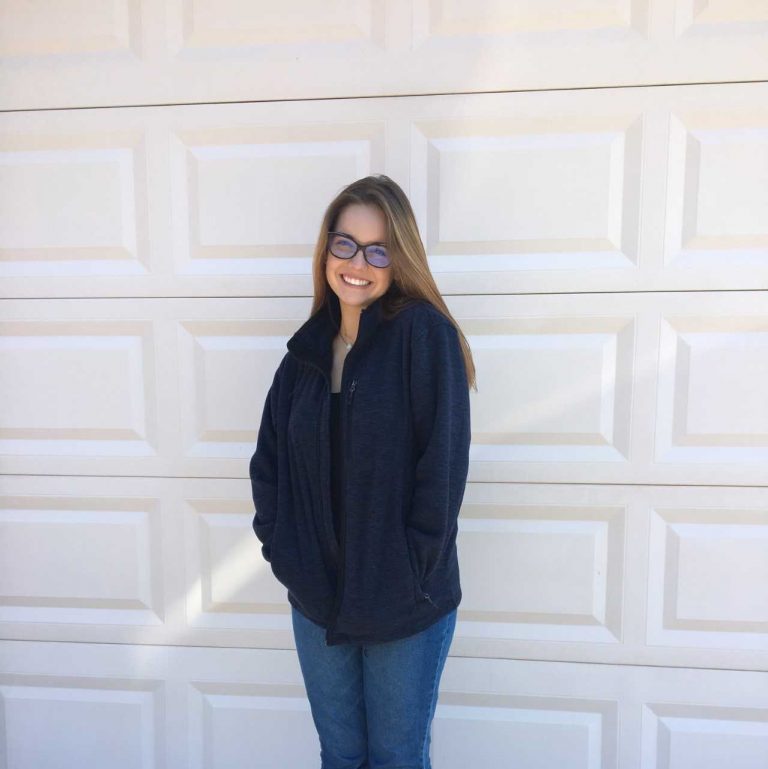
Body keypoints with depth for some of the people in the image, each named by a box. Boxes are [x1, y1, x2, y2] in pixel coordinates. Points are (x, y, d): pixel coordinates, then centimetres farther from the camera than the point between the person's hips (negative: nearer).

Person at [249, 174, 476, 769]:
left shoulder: (425, 334, -14)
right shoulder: (309, 349, 2)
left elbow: (442, 466, -17)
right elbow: (268, 462, 7)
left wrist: (412, 576, -15)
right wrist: (281, 550, -1)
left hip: (406, 609, -4)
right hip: (316, 601, 5)